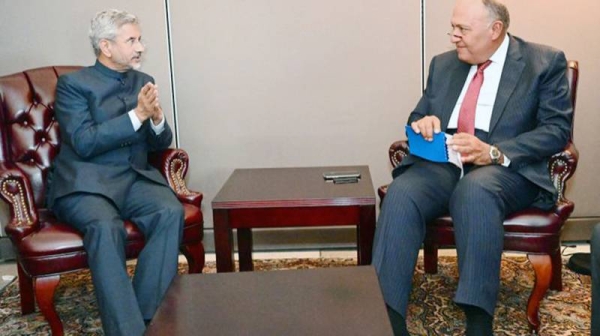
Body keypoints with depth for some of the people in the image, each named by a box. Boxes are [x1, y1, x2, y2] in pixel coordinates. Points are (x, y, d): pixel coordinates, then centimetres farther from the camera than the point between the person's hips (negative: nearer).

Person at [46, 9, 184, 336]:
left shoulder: (143, 81, 14)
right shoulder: (73, 83, -1)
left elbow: (160, 143, 12)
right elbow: (83, 143, -14)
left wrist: (157, 119, -11)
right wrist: (136, 116, -19)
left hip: (133, 178, 4)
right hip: (85, 182, -4)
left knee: (171, 212, -27)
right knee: (106, 227, -36)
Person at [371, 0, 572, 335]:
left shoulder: (545, 62, 4)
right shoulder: (444, 64, 19)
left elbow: (558, 129, -5)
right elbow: (419, 117, 22)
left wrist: (494, 152, -20)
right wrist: (423, 123, -5)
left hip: (507, 169, -3)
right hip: (442, 164, 4)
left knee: (476, 190, -39)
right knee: (401, 194, -29)